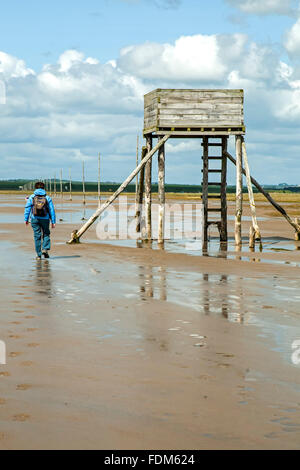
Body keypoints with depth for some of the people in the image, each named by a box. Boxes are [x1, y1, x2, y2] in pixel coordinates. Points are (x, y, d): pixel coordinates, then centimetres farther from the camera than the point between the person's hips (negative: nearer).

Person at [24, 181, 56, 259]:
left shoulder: (32, 197, 4)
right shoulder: (47, 198, 4)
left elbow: (27, 208, -1)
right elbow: (52, 210, 2)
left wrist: (26, 219, 2)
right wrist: (53, 222, 4)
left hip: (35, 219, 0)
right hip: (45, 219, 0)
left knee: (37, 236, 5)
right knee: (46, 234, 16)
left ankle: (39, 255, 4)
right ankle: (45, 249, -5)